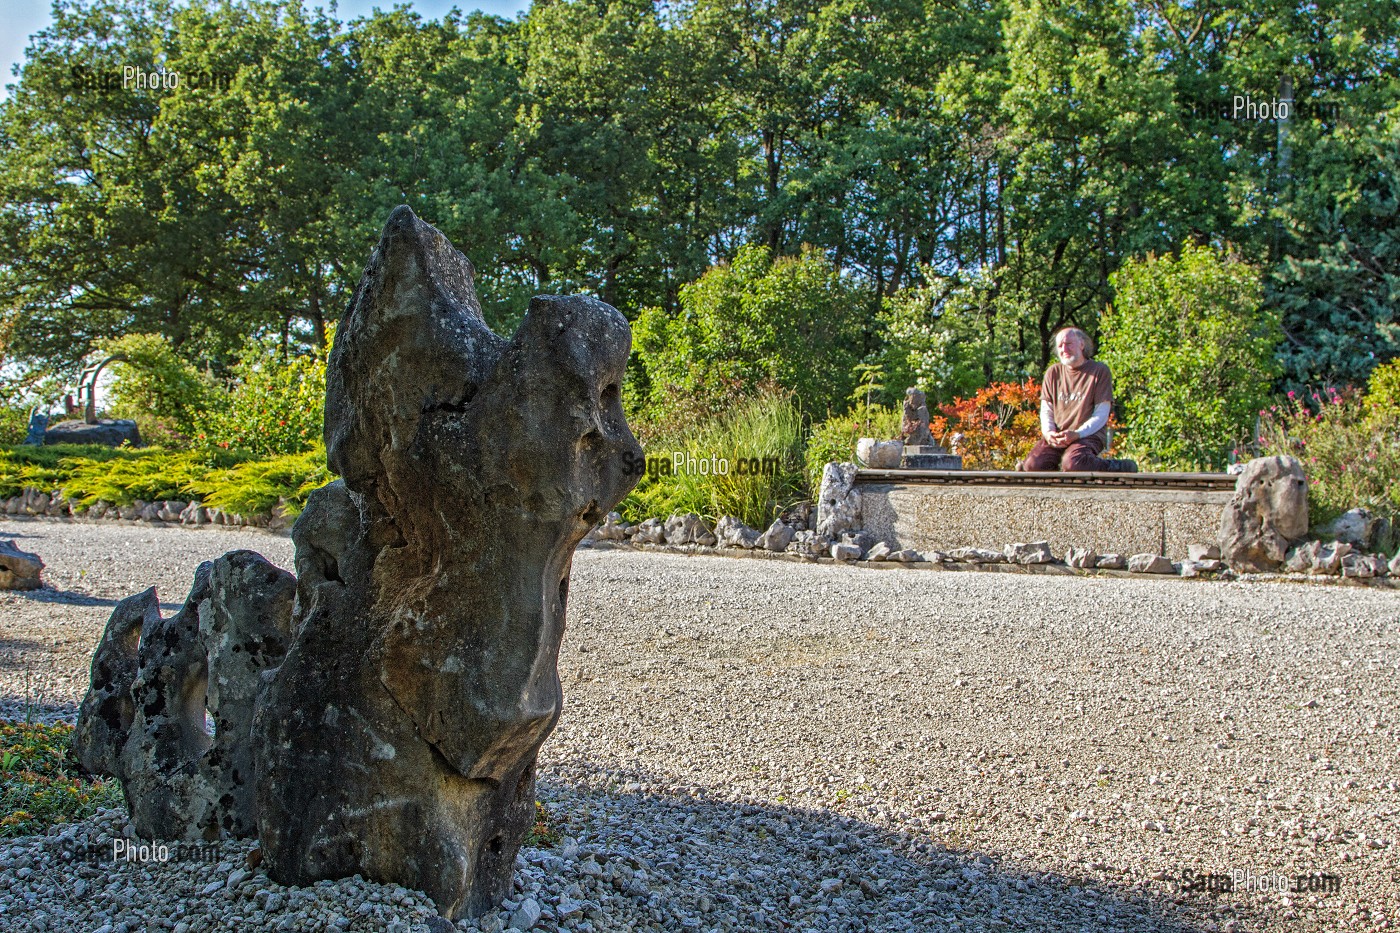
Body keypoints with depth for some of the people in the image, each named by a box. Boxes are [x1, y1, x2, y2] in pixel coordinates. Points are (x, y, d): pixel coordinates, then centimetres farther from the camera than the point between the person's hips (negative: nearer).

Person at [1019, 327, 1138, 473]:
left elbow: (1101, 415, -6)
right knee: (1033, 466, -25)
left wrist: (1077, 434, -20)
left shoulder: (1100, 371, -1)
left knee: (1072, 463, -34)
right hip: (1057, 436, 3)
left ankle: (1116, 468, -9)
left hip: (1090, 434, -3)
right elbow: (1046, 410, 12)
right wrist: (1048, 432, -10)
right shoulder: (1053, 372, 11)